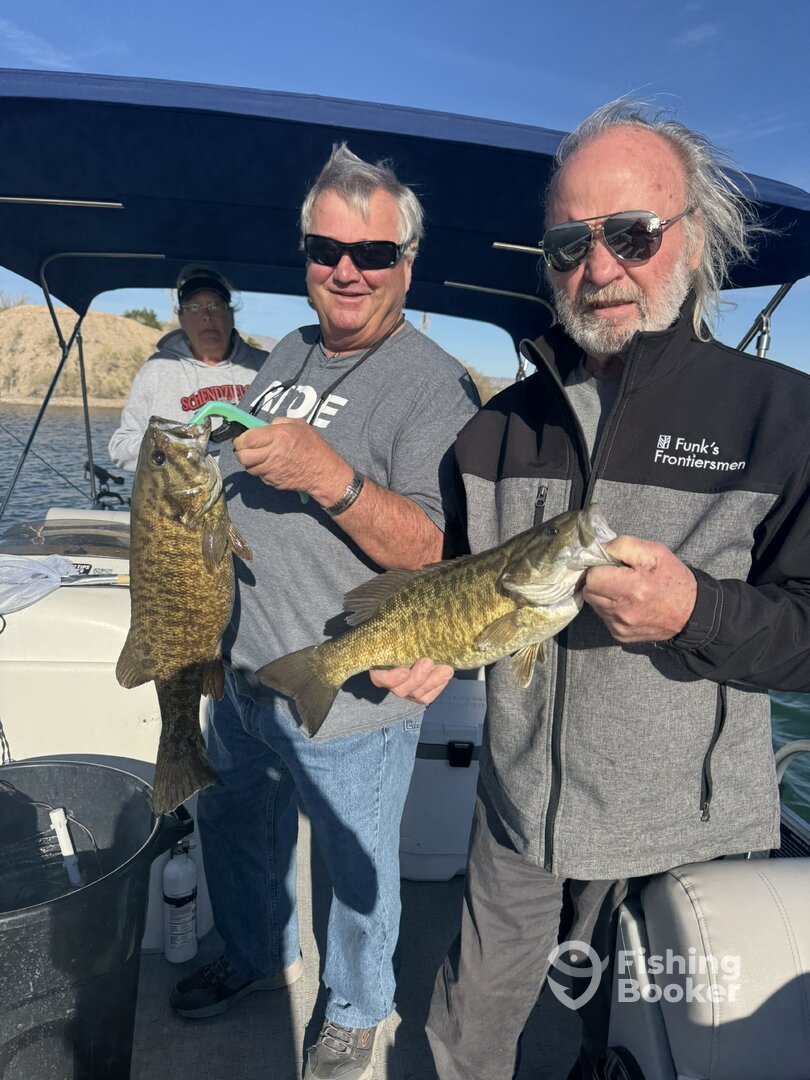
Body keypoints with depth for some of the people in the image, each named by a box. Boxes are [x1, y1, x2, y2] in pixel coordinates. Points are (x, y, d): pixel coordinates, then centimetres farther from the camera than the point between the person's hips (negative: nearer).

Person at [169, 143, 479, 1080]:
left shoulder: (434, 388, -17)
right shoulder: (287, 355, 7)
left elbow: (441, 556, -25)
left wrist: (334, 477, -37)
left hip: (346, 704, -7)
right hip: (242, 676, 8)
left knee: (357, 871, 15)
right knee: (234, 828, 27)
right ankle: (257, 957, 55)